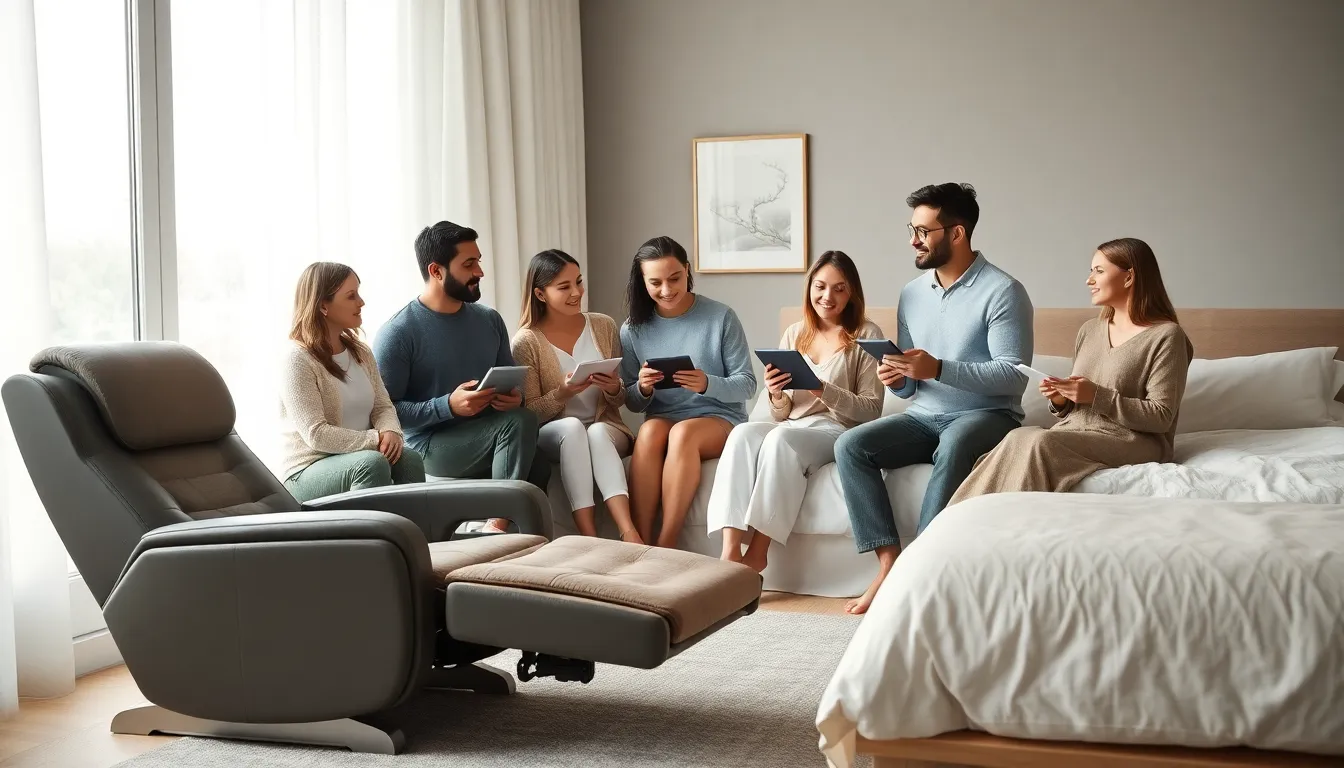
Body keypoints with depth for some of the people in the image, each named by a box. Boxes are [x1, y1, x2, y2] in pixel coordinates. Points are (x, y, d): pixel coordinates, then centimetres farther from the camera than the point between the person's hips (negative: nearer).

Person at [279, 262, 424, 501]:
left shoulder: (361, 353, 11)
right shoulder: (297, 360, -13)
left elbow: (383, 406, 9)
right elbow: (317, 435, -20)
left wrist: (390, 431, -15)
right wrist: (376, 440, -22)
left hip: (361, 458, 6)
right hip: (309, 472, -6)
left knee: (408, 458, -24)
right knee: (372, 463, -34)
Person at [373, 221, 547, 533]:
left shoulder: (490, 320, 9)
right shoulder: (397, 333, -10)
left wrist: (515, 397, -6)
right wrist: (448, 406, -24)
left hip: (486, 439, 5)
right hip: (429, 445, -5)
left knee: (537, 470, -26)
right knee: (520, 422, -29)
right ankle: (499, 525, -21)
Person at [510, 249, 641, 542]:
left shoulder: (604, 326, 3)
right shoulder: (526, 342, -6)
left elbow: (619, 401, 8)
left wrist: (614, 390, -16)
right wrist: (563, 393, -25)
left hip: (606, 428, 2)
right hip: (552, 434, -1)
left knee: (596, 432, -35)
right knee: (572, 427, -37)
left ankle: (629, 533, -52)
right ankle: (589, 536, -44)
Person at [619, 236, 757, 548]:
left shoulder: (722, 317, -5)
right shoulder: (633, 329, 3)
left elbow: (747, 385, -4)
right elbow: (632, 403, 8)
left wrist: (707, 384, -25)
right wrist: (643, 389, -16)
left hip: (719, 418, -2)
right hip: (663, 419, 2)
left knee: (683, 432, -35)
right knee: (650, 430, -33)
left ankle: (665, 547, -34)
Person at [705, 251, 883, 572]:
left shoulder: (866, 335, 3)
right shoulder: (794, 334, 15)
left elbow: (871, 411, -3)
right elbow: (781, 416, 15)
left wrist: (822, 391, -17)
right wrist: (775, 395, -9)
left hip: (838, 431, -4)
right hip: (792, 427, 4)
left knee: (780, 438, -35)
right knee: (743, 432, -29)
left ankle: (758, 552, -29)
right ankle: (730, 551, -38)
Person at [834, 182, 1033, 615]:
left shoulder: (1002, 291, -10)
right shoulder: (912, 293, 10)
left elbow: (1013, 375, -18)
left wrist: (938, 369, -26)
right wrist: (896, 380, -10)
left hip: (987, 415, -6)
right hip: (924, 417, 6)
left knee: (954, 447, -40)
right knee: (851, 446, -19)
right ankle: (890, 563, -23)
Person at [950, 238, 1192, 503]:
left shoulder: (1166, 335, -3)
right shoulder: (1089, 330, 19)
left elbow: (1161, 417, -10)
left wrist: (1097, 395, -16)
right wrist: (1060, 400, 0)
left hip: (1131, 441, -6)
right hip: (1073, 433, 6)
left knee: (1037, 442, -31)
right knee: (1021, 438, -28)